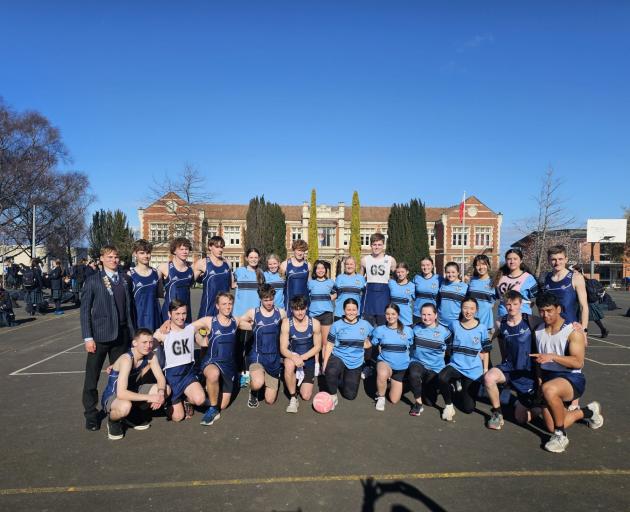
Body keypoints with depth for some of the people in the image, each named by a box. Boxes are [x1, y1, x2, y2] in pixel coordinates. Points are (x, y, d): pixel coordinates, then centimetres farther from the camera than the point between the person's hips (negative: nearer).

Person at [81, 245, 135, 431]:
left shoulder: (124, 279, 9)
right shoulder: (93, 280, -1)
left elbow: (128, 306, 9)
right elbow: (85, 310, -3)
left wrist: (131, 331, 6)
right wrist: (88, 338, -8)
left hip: (121, 335, 3)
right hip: (99, 335, -3)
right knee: (92, 377, 5)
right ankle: (91, 414, 20)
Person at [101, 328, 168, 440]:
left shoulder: (150, 356, -11)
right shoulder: (126, 359, -31)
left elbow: (161, 379, -8)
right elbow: (121, 393, -38)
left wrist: (161, 393, -30)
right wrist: (149, 397, -34)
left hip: (132, 391, 7)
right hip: (112, 396, -7)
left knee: (166, 389, -9)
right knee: (125, 406, -40)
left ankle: (134, 415, 11)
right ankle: (113, 421, -2)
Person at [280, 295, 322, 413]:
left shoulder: (315, 323, -12)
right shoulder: (286, 323, -15)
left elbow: (317, 347, -6)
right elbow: (283, 349, -15)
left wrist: (302, 357, -21)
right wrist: (294, 357, -36)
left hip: (308, 360, 1)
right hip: (292, 357, -1)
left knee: (306, 396, -2)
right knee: (289, 365, -39)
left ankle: (301, 381, 35)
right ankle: (293, 398, -17)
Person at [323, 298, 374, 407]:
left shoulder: (365, 325, 0)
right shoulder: (336, 325, -4)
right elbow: (329, 345, -1)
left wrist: (367, 344, -5)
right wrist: (325, 364, -8)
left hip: (356, 363, 2)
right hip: (338, 357, -2)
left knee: (350, 396, 4)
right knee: (330, 371, -38)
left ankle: (344, 378, 38)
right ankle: (333, 395, -8)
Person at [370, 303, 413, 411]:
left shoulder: (408, 330, -2)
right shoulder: (379, 330, -4)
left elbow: (412, 347, 12)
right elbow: (371, 344, 5)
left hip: (402, 367, 2)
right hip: (385, 362, -2)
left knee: (394, 400, 5)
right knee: (382, 374, -40)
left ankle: (391, 381, 37)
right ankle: (380, 397, -9)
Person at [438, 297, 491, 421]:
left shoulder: (482, 328, -1)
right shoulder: (454, 325, -1)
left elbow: (485, 351, 7)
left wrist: (486, 370, 5)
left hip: (474, 370, 0)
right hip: (456, 365, 0)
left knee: (468, 408, 1)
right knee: (441, 378, -35)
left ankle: (462, 390, 35)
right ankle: (448, 405, -6)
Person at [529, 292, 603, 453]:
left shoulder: (573, 331, -11)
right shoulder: (538, 331, 7)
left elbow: (578, 362, -20)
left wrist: (552, 357, -31)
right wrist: (539, 379, 5)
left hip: (571, 378, -6)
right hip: (547, 377, 6)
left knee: (549, 389, -41)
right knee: (552, 427, 3)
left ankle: (561, 435, -18)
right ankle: (587, 412, 32)